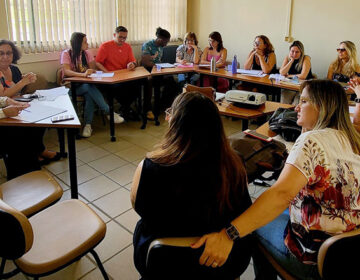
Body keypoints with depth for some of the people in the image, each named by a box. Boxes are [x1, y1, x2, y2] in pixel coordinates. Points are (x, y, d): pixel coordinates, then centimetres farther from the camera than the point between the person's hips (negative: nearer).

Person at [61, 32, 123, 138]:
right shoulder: (66, 54, -7)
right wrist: (83, 74, -40)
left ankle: (88, 125, -31)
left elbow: (93, 69, 2)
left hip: (87, 85, 4)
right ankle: (109, 112, -32)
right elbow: (66, 71, -23)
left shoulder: (87, 53, 9)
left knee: (89, 95, -33)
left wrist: (90, 72, -23)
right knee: (90, 87, -34)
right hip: (72, 86, -4)